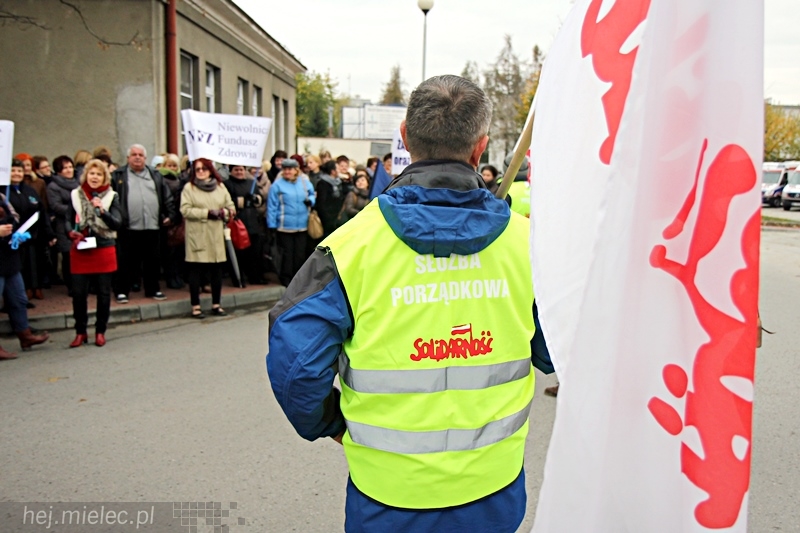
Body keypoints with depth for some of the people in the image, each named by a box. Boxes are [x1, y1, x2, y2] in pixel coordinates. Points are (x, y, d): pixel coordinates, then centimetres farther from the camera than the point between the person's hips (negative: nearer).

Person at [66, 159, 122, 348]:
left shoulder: (111, 196, 1)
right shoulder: (75, 195, 5)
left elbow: (117, 224, -8)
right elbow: (68, 220, 12)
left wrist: (102, 211, -23)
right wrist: (71, 233, -8)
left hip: (104, 250, -1)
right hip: (80, 250, 1)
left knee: (104, 293, 5)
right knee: (78, 293, 0)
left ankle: (100, 331, 18)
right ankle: (80, 332, 15)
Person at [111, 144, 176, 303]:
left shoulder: (156, 176, 15)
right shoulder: (118, 176, 6)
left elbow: (167, 198, 14)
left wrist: (169, 215, 3)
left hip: (153, 226, 3)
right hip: (128, 227, -3)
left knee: (153, 260, 9)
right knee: (126, 261, 2)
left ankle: (153, 289, 21)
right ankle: (122, 291, 11)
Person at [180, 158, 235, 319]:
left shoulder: (220, 187, 12)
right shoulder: (189, 188, 2)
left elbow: (231, 208, 11)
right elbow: (185, 210, -8)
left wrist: (223, 213, -10)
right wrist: (207, 213, -13)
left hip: (216, 236, 3)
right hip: (197, 237, -3)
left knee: (217, 271, 6)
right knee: (196, 271, 0)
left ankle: (216, 305, 18)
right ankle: (196, 306, 8)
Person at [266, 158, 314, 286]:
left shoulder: (305, 183, 7)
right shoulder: (277, 185, -4)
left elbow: (312, 195, 21)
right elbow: (272, 207, -5)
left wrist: (310, 200, -5)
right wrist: (272, 226, -8)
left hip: (302, 226, 4)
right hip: (285, 227, -3)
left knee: (300, 254, 10)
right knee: (287, 255, 3)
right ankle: (286, 279, 15)